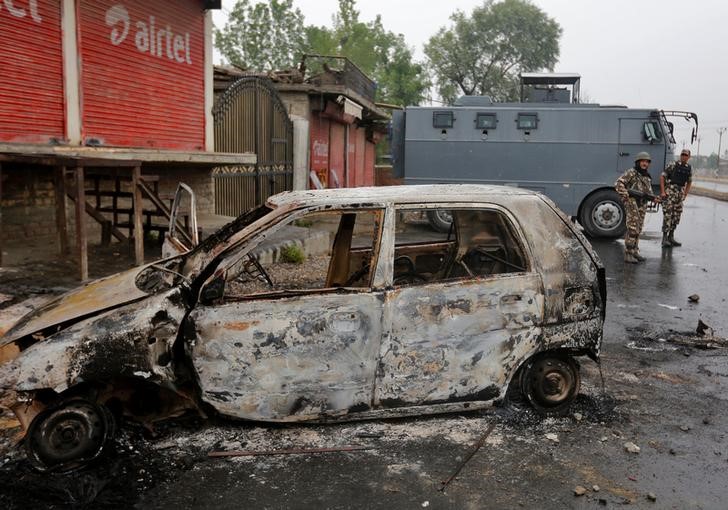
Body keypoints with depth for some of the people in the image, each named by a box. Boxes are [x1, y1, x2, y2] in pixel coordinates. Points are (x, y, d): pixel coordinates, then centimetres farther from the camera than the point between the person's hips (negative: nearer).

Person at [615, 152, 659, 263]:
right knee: (632, 229, -11)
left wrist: (653, 198, 6)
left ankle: (635, 252, 19)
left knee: (638, 230, 11)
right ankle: (628, 255, -9)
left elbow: (649, 191, 26)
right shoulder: (631, 172, -5)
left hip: (642, 206, 8)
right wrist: (625, 195, -23)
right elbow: (618, 183, -14)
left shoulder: (647, 177, 18)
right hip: (632, 204, -8)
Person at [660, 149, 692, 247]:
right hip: (669, 192, -6)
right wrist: (662, 192, -12)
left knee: (676, 217, 9)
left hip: (680, 194, 6)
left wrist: (685, 195, 14)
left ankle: (671, 237, 19)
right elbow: (662, 177, -6)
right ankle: (664, 239, -9)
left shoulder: (689, 169, 11)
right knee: (667, 215, -10)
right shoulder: (672, 165, -5)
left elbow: (689, 182, 23)